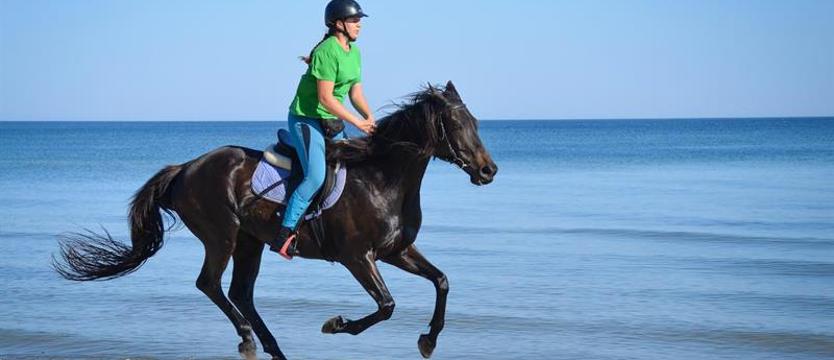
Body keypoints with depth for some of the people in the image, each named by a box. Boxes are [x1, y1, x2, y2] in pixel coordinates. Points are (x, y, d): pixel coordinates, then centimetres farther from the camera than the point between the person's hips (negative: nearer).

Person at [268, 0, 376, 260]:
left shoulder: (354, 52, 10)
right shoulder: (327, 52, -20)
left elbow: (356, 93, 14)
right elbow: (325, 99, -24)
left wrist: (370, 118, -4)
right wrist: (357, 122, -21)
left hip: (331, 122, 10)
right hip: (306, 119, -10)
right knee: (316, 177, -22)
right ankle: (283, 235, -19)